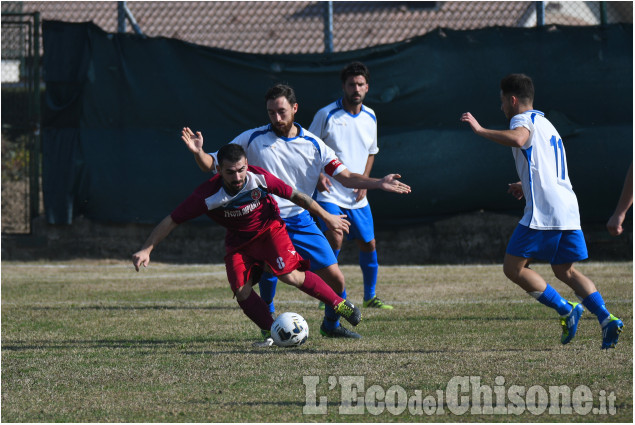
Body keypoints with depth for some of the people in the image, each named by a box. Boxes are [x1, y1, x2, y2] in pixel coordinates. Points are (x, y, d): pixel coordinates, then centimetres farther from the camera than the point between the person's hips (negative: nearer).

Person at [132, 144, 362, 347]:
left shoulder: (259, 178, -27)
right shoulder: (207, 196, -29)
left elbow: (296, 196, -12)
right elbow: (171, 221, -22)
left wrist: (328, 218, -3)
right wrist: (146, 250, -28)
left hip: (269, 228, -2)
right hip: (239, 239, 2)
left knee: (291, 275, -20)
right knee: (242, 291, -15)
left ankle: (340, 304, -7)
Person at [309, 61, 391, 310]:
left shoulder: (370, 117, 6)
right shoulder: (326, 115, -9)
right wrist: (318, 175, -16)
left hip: (357, 197, 5)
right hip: (330, 194, -5)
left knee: (368, 245, 8)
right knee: (335, 240, -21)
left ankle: (370, 296, 25)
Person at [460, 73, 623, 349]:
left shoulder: (523, 119, -2)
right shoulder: (545, 125, 28)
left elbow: (518, 139, -28)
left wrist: (480, 130, -20)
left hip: (543, 211, -9)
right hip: (568, 208, 9)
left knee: (513, 267, -1)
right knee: (564, 271, 16)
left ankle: (566, 310, -10)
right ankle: (606, 319, -3)